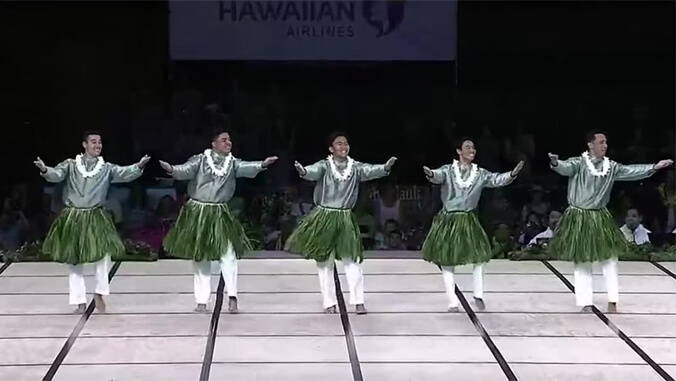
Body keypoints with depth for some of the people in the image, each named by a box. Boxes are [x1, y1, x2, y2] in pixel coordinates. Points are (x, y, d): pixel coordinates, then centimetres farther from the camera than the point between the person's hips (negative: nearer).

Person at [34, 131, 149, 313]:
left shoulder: (106, 168, 1)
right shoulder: (71, 165, 0)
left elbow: (124, 173, -14)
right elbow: (57, 174, -15)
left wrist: (139, 167, -34)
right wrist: (45, 170, -38)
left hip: (96, 218, 0)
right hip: (73, 218, 0)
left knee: (104, 253, -14)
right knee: (73, 260, 6)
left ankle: (99, 294, 5)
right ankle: (80, 301, 16)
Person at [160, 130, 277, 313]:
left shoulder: (232, 162, 1)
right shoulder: (201, 160, -4)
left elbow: (246, 168, -18)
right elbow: (186, 170, -20)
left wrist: (261, 165, -40)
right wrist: (172, 169, -42)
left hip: (220, 214, 1)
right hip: (198, 212, -1)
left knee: (228, 253, -10)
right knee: (200, 256, 6)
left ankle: (232, 297, -9)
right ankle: (202, 301, 12)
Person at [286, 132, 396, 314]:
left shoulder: (355, 167, -1)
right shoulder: (325, 165, -7)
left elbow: (371, 171, -19)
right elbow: (313, 171, -28)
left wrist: (385, 168, -40)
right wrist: (303, 171, -52)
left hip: (345, 219, 1)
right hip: (324, 218, -1)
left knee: (352, 260, -1)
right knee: (324, 262, 5)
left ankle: (358, 301, 4)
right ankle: (329, 303, 13)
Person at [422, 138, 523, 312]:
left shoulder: (480, 173, 1)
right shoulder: (448, 170, -6)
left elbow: (496, 179, -12)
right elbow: (438, 176, -26)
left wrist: (512, 174, -31)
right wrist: (430, 174, -51)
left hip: (468, 221, 2)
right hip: (448, 220, -2)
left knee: (478, 257, 1)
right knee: (447, 261, 2)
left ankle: (478, 295, 13)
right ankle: (453, 302, 8)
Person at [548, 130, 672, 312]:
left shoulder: (611, 167, 1)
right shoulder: (579, 163, -14)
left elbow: (631, 171, -1)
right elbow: (565, 168, -32)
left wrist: (654, 167, -12)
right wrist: (555, 163, -56)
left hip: (600, 218, 5)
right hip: (579, 218, -4)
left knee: (610, 257, 6)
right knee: (582, 262, 4)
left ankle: (612, 300, 16)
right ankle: (586, 303, 11)